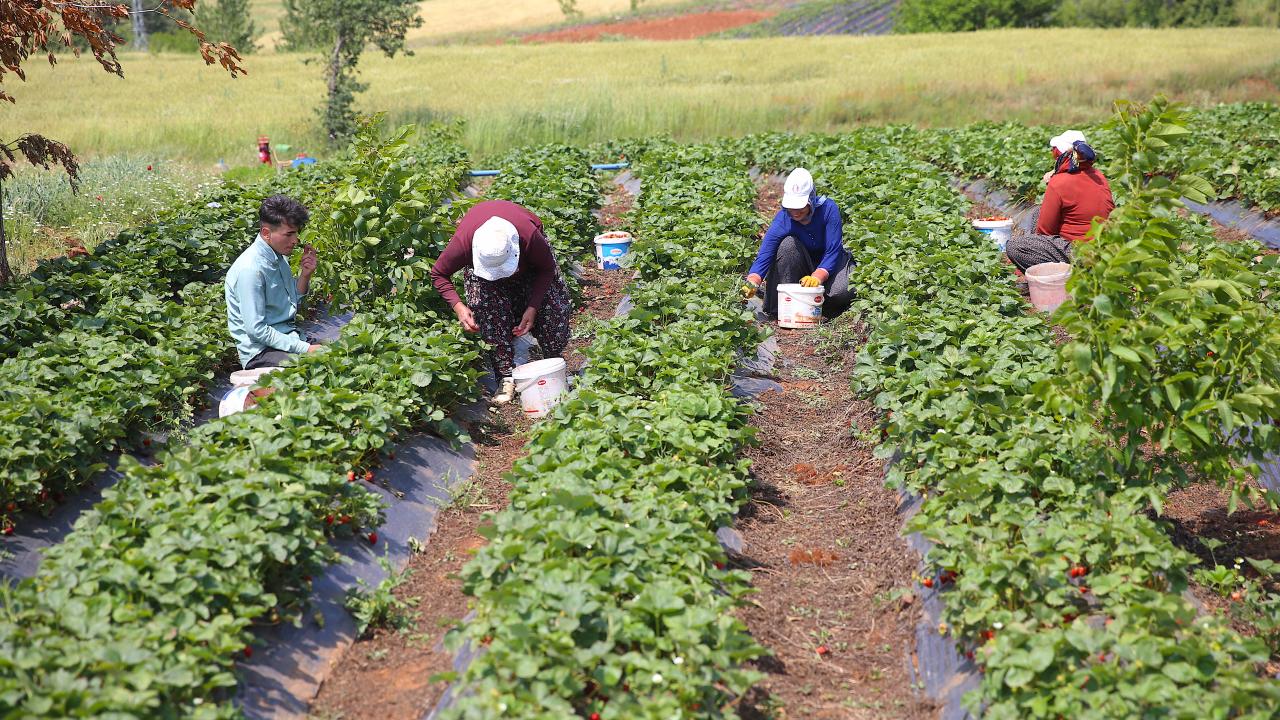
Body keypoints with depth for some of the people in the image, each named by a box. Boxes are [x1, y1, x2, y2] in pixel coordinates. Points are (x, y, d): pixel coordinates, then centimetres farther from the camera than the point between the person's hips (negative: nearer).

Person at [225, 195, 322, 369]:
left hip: (290, 338, 9)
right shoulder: (250, 269, -18)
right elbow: (256, 329, -20)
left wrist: (304, 275, 3)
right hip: (260, 352, -9)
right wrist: (305, 348, -20)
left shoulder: (280, 256, 9)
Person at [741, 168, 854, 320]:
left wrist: (817, 277, -43)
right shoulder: (782, 220, -23)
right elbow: (764, 255, -31)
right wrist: (752, 282, -50)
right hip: (798, 266, 1)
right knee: (788, 244, -31)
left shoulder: (828, 209, -25)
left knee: (842, 292, -32)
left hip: (827, 265, -1)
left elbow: (833, 251, -27)